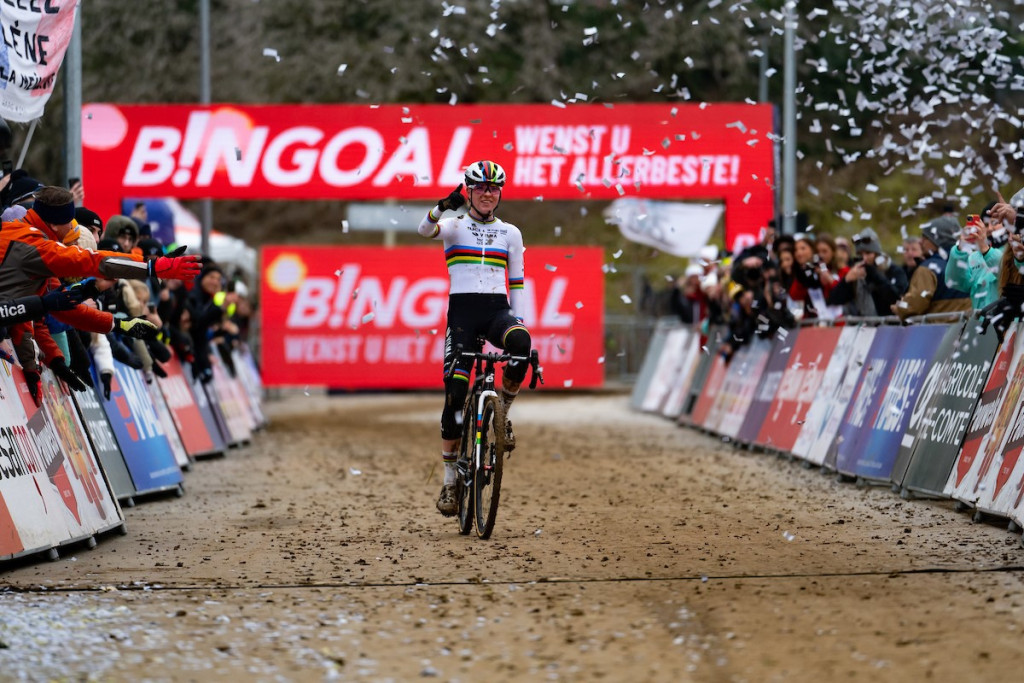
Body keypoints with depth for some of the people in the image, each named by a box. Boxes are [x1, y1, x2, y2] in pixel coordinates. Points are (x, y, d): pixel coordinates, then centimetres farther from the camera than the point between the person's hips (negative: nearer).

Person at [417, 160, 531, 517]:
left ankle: (503, 412, -9)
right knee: (455, 392, -9)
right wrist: (443, 207, -38)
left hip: (498, 310, 1)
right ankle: (449, 478, 3)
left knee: (520, 342, -35)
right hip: (462, 310, -1)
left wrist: (519, 321, 2)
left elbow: (517, 282, 14)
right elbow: (426, 229, -17)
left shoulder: (510, 233, 14)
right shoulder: (455, 226, 6)